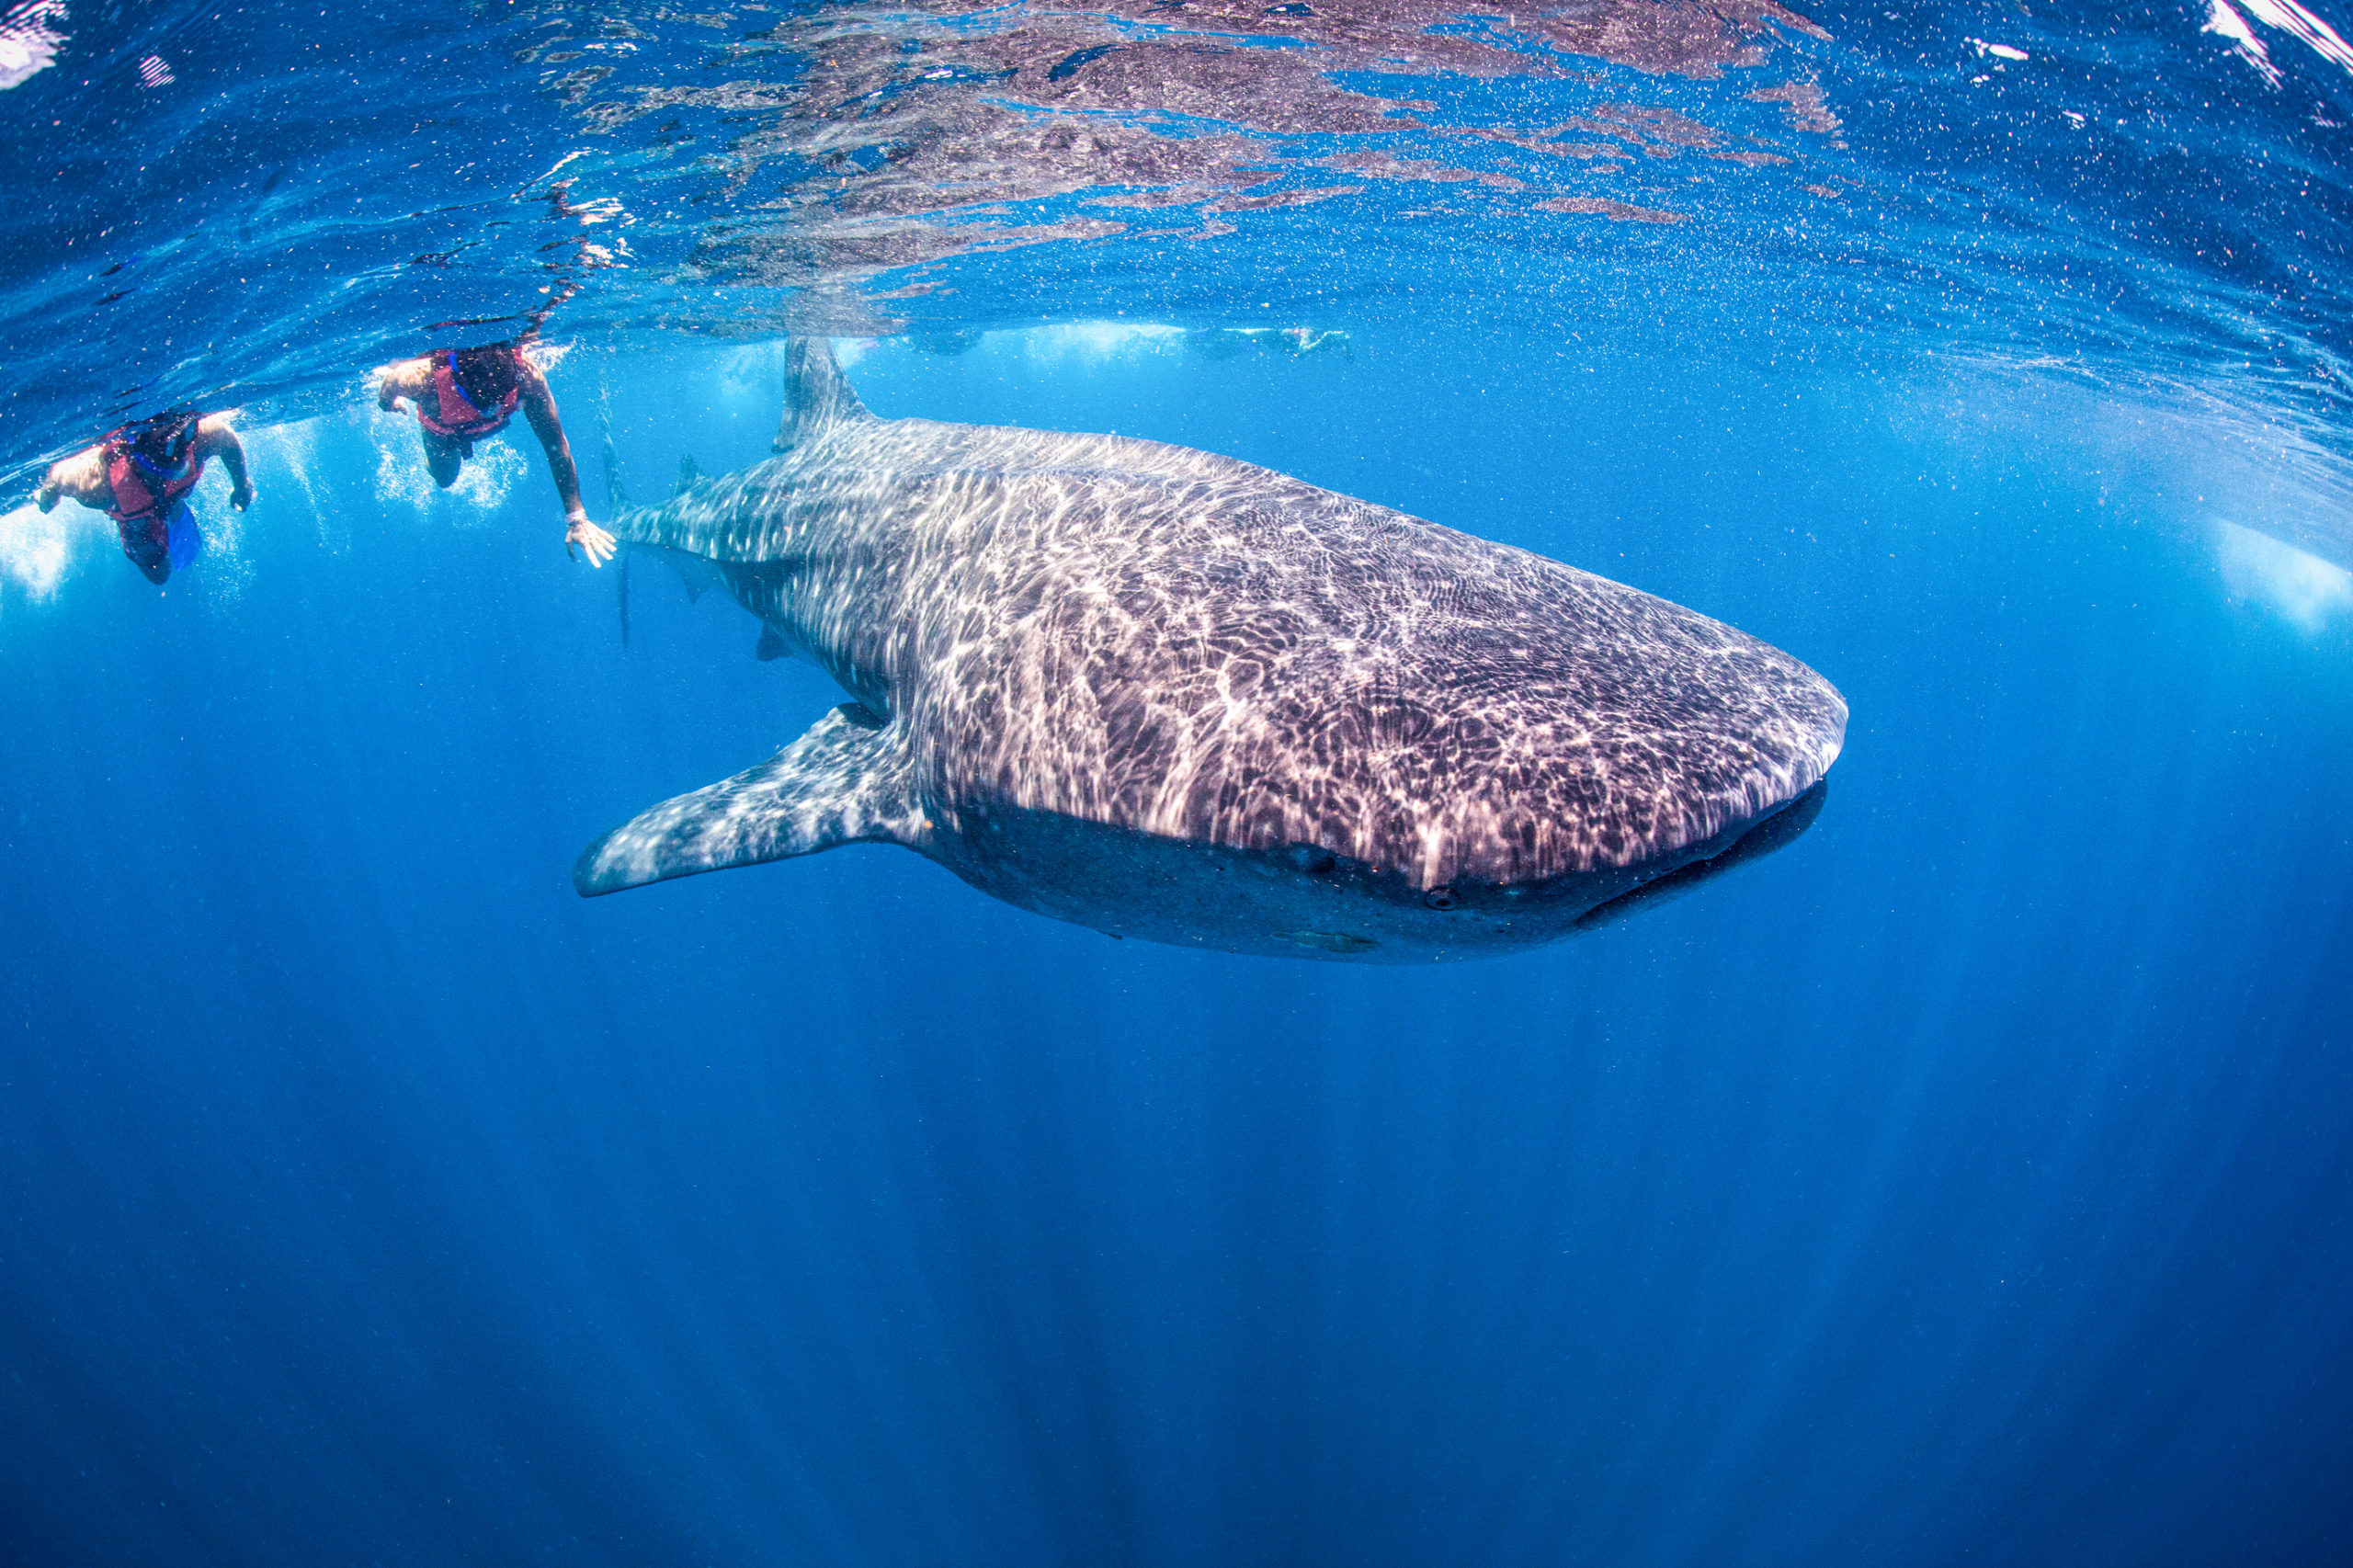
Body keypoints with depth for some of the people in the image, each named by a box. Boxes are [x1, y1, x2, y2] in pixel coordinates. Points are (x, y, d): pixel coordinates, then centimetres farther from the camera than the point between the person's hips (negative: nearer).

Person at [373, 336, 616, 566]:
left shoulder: (525, 373, -46)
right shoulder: (422, 379, -47)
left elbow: (556, 443, -38)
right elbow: (390, 382, -21)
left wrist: (576, 517, -41)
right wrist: (387, 403, 4)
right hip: (441, 429, -1)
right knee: (445, 478, 21)